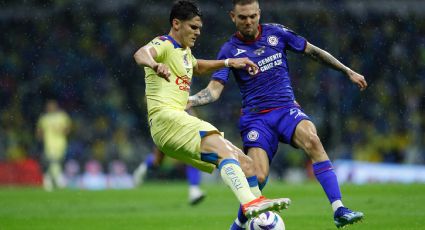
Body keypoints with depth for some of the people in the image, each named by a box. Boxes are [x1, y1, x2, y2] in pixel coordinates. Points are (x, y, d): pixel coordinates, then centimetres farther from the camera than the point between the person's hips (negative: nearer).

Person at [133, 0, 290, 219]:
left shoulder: (184, 52, 25)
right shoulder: (164, 44, -4)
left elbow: (198, 67, 48)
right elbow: (141, 54, -28)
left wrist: (228, 62, 35)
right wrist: (156, 65, -51)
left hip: (180, 118, 10)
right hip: (165, 117, -10)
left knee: (244, 162, 7)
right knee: (223, 150, -31)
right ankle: (250, 203, -49)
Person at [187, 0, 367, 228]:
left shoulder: (276, 33, 4)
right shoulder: (229, 50, 0)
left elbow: (313, 51, 14)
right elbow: (214, 90, -7)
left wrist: (348, 71, 16)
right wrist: (185, 101, -26)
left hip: (287, 109, 1)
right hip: (255, 118, -1)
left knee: (312, 141, -31)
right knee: (258, 177, -17)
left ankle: (339, 210, -34)